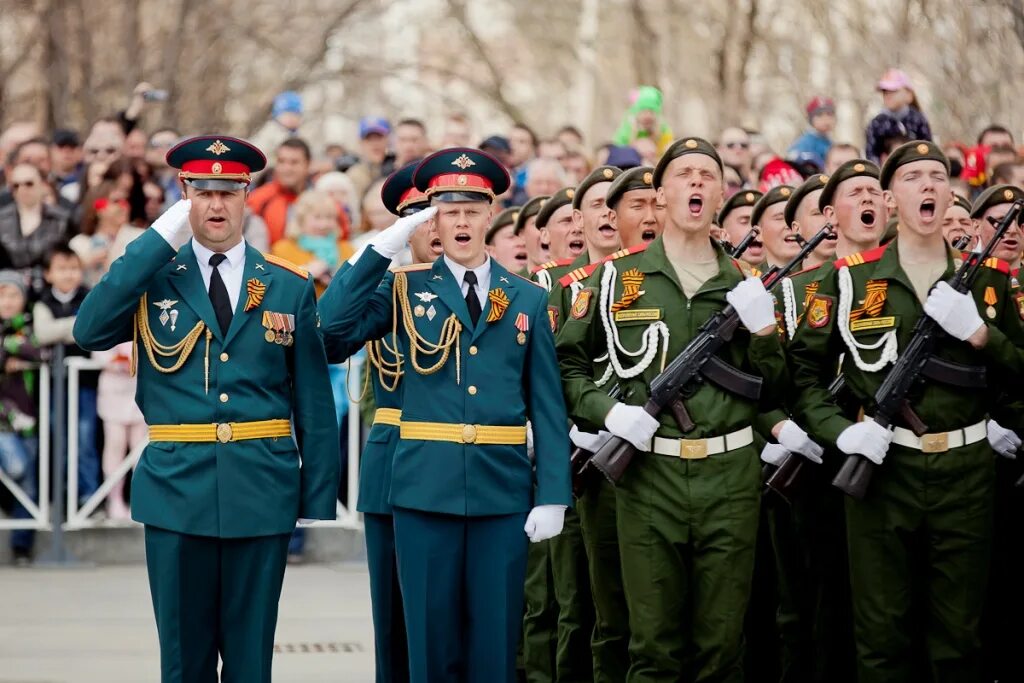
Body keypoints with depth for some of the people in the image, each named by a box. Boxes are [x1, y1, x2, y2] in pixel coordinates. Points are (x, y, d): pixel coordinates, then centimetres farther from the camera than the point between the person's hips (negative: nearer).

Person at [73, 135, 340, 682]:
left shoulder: (290, 286, 4)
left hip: (262, 493, 0)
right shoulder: (149, 277, 4)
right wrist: (160, 241, -15)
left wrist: (319, 502, 0)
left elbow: (314, 401, 5)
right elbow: (89, 332, -15)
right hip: (176, 492, 0)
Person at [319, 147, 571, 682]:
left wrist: (552, 495, -2)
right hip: (426, 490, -1)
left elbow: (547, 406, 6)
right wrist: (385, 246, -11)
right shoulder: (406, 289, 6)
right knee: (431, 636, 3)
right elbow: (334, 327, -10)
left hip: (503, 491, 1)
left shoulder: (528, 300, 8)